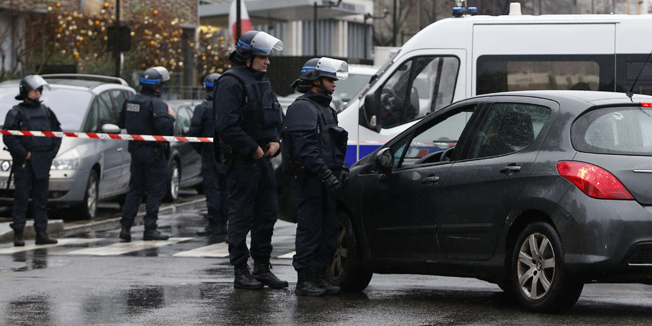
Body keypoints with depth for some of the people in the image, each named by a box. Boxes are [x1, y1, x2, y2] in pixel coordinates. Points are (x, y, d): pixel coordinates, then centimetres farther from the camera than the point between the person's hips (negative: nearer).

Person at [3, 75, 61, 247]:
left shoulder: (46, 111, 14)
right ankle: (18, 234, -2)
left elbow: (57, 131, 19)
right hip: (23, 163, -5)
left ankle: (41, 233, 11)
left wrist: (53, 152, 6)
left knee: (41, 199, 7)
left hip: (43, 163, 5)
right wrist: (24, 154, -13)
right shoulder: (16, 113, -2)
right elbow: (8, 137, -10)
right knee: (22, 198, -4)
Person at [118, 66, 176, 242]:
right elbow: (164, 127, -27)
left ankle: (126, 226, 8)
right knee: (156, 191, 0)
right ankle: (150, 229, -2)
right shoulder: (156, 104, -16)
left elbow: (121, 123, 16)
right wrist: (170, 116, -9)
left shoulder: (131, 101, 8)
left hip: (135, 150, 7)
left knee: (135, 189, 14)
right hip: (153, 153, -7)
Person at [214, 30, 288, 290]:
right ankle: (240, 272, 1)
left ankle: (262, 268, 18)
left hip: (262, 159, 9)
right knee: (241, 216, -4)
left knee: (267, 213, 10)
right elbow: (227, 125, -20)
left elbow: (276, 118, 25)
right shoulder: (232, 83, -11)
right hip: (241, 160, -9)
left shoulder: (262, 83, 17)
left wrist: (275, 141, 5)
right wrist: (253, 149, -17)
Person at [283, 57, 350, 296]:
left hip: (324, 179, 10)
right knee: (310, 228, -8)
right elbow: (306, 147, -20)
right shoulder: (302, 108, -9)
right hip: (309, 178, -10)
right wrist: (326, 174, -25)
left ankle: (320, 277, 17)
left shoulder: (325, 109, 22)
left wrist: (341, 168, 12)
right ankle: (304, 281, -5)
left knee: (329, 228, 10)